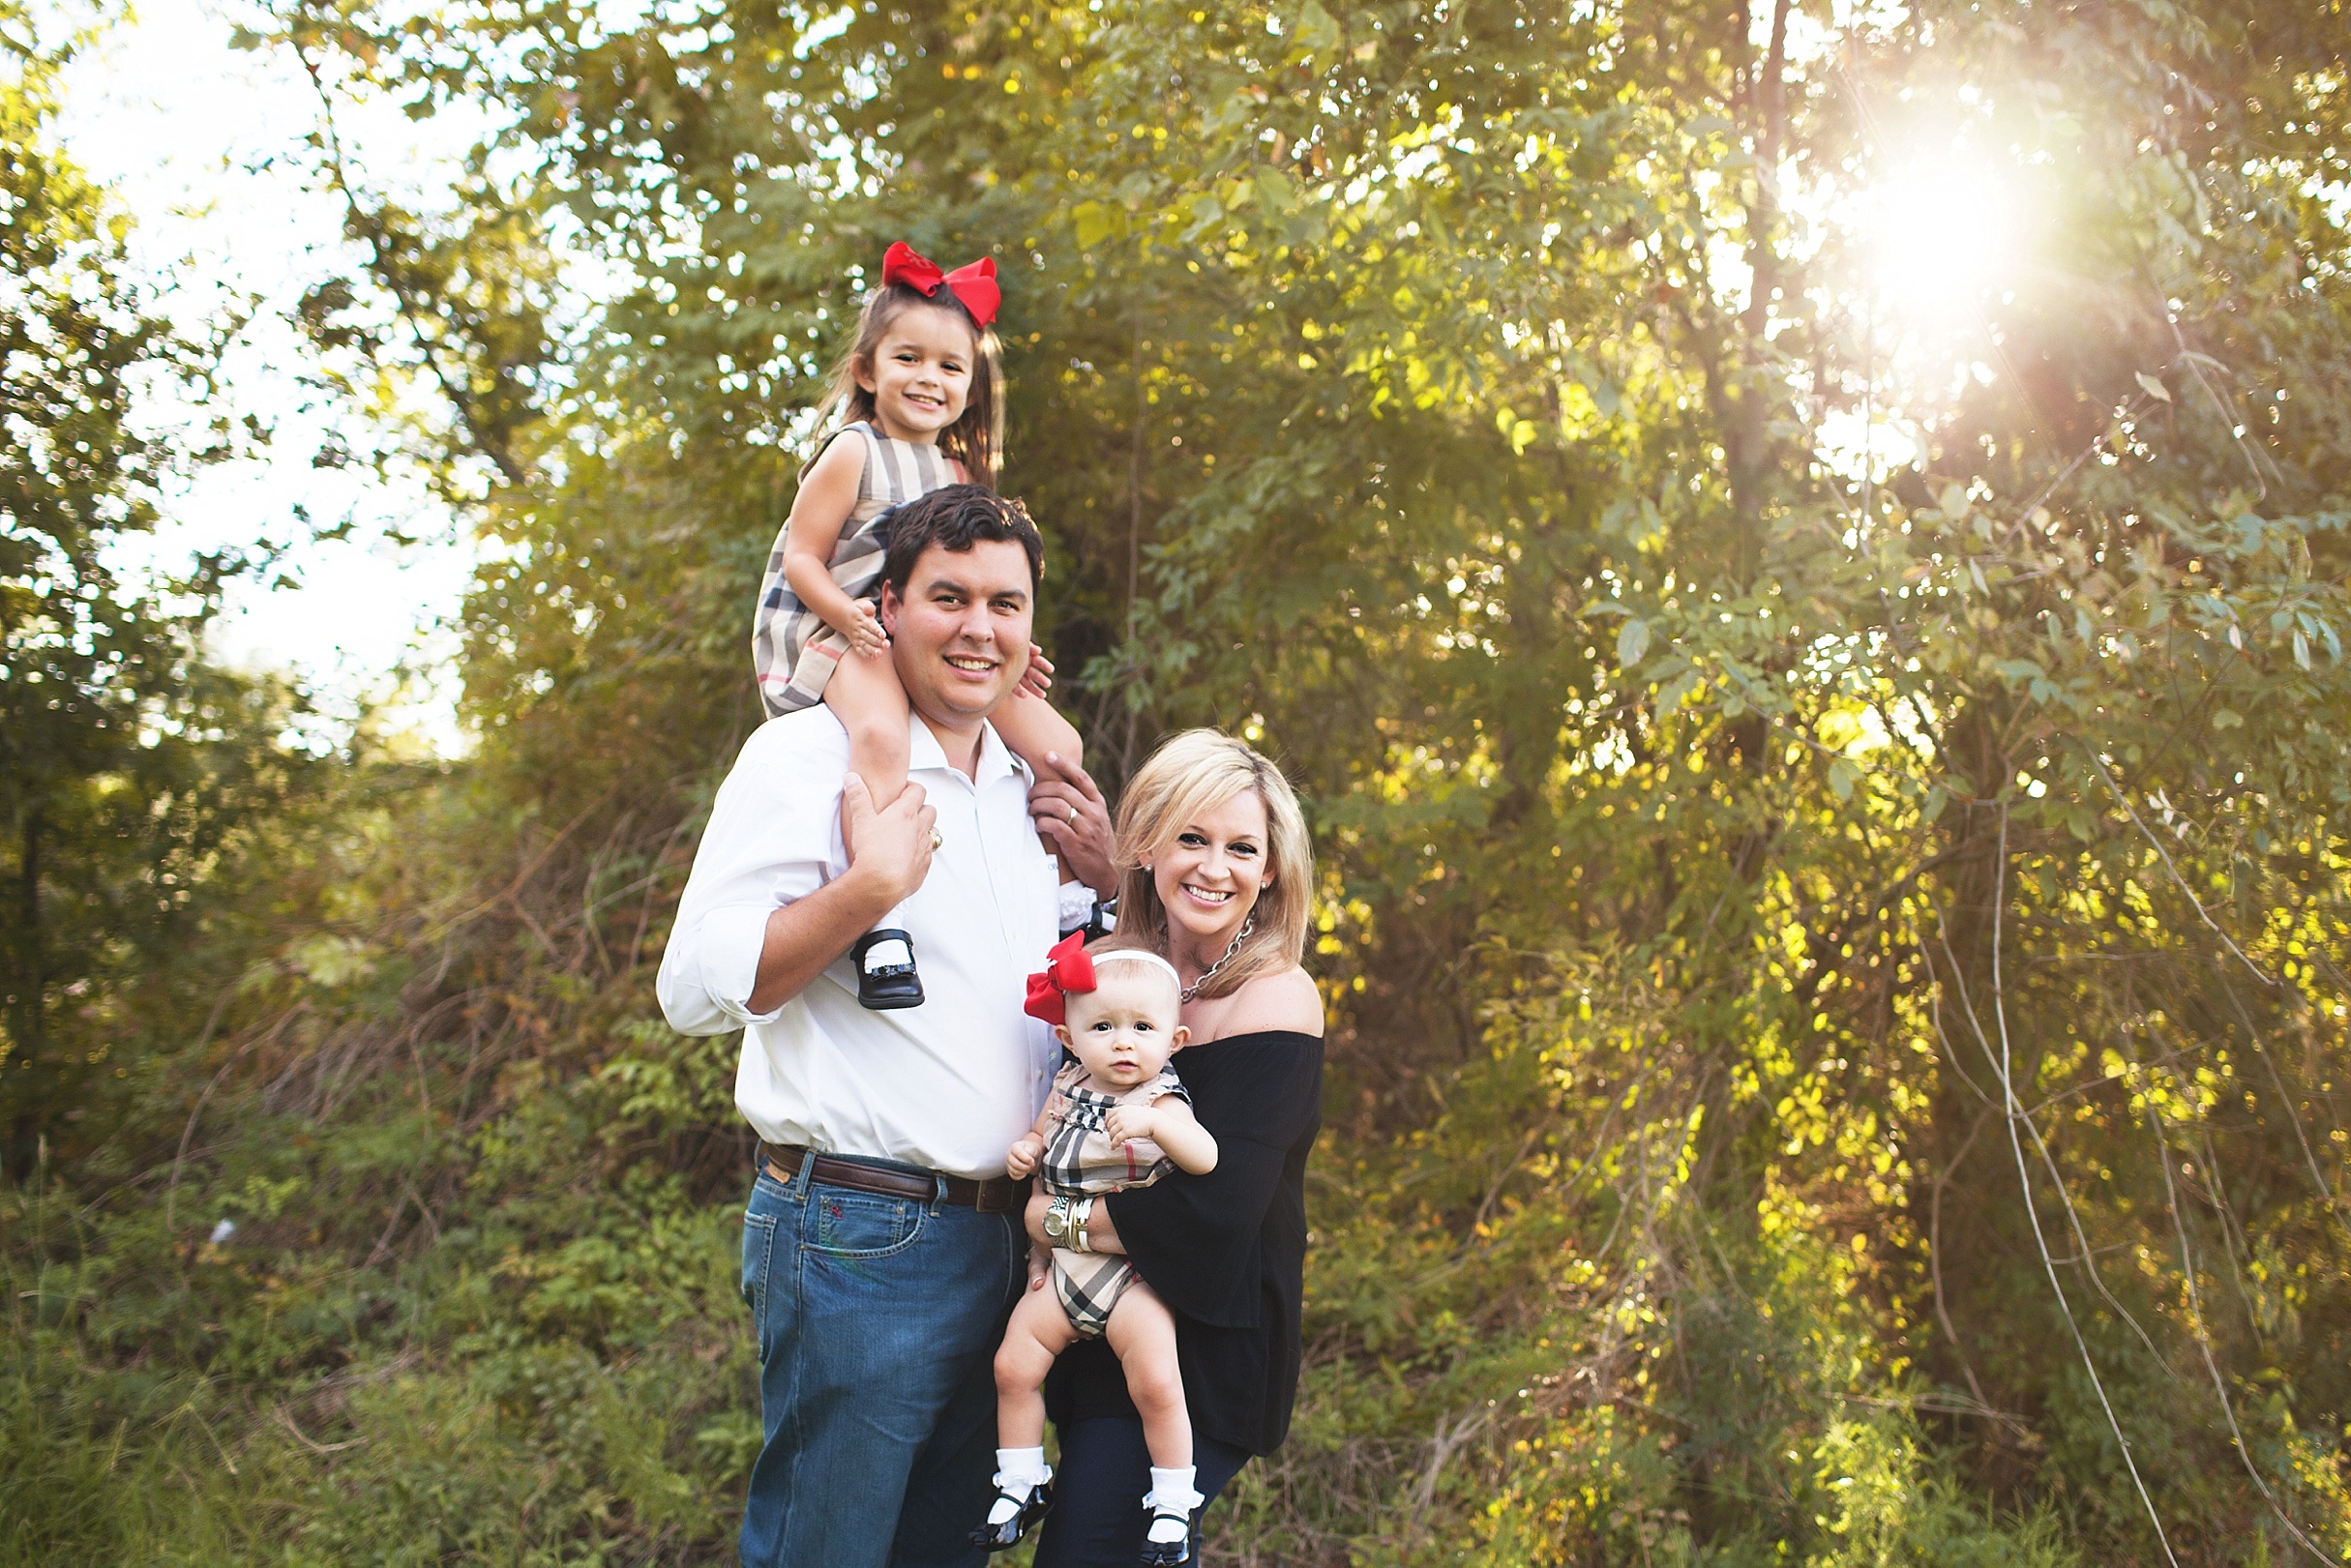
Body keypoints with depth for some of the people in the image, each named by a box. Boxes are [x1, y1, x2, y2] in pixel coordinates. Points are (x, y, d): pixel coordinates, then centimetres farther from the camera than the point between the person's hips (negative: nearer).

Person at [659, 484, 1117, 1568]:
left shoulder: (1022, 788, 14)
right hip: (859, 1235, -7)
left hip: (996, 1233, 8)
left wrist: (1104, 882, 7)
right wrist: (872, 884, -25)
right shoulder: (806, 755, -9)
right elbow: (696, 988, -16)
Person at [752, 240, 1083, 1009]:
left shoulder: (959, 470, 18)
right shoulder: (852, 453, -2)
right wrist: (847, 614, -26)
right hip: (846, 636, -7)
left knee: (1058, 745, -1)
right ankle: (880, 921, -44)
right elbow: (801, 557, -7)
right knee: (883, 733, -40)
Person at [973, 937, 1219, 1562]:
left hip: (1134, 1270, -5)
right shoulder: (1069, 1088, 5)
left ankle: (1174, 1505, 1)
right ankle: (1022, 1485, 22)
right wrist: (1025, 1150, -1)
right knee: (1014, 1365, 2)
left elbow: (1205, 1158, -26)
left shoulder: (1162, 1100, -11)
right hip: (1061, 1263, 6)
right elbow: (1042, 1133, 22)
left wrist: (1153, 1122, -42)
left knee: (1156, 1381, -18)